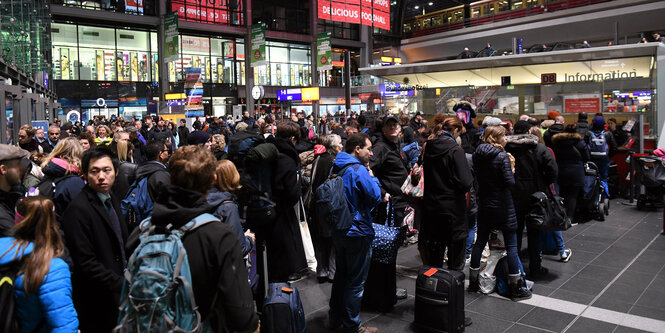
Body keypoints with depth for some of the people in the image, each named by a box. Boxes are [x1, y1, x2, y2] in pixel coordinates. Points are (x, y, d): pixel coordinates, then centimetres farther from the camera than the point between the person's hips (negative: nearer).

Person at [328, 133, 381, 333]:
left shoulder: (336, 168, 8)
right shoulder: (359, 171, -19)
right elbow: (375, 197, -16)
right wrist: (372, 177, -3)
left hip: (338, 231, 9)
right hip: (357, 232, -9)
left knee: (341, 276, 21)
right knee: (356, 282, 4)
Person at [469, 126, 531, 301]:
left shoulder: (477, 155, 3)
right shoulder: (502, 156, -15)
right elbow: (510, 182, -19)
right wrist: (511, 168, -2)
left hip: (484, 205, 6)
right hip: (502, 206, -6)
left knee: (480, 242, 14)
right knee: (511, 245, 2)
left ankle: (473, 282, 21)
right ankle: (516, 288, 8)